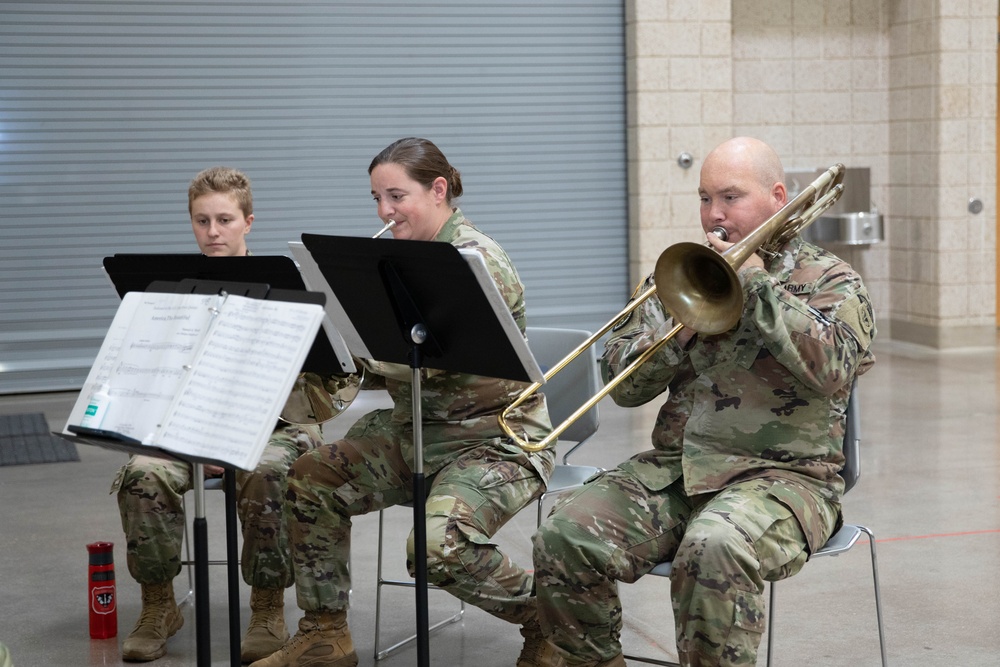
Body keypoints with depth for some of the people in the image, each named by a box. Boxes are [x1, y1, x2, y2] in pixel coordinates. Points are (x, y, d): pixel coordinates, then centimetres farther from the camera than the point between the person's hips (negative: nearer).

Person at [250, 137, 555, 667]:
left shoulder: (477, 261, -15)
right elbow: (380, 362, 11)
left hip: (494, 439, -9)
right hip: (416, 431, 9)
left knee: (439, 546, -31)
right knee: (309, 480, -1)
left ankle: (544, 616, -2)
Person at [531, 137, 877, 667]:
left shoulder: (829, 281, 6)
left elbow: (831, 368, -16)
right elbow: (623, 385, 13)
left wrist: (756, 280, -11)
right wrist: (680, 326, -5)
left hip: (782, 473, -4)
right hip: (676, 465, 5)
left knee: (714, 548, -37)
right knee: (565, 535, -19)